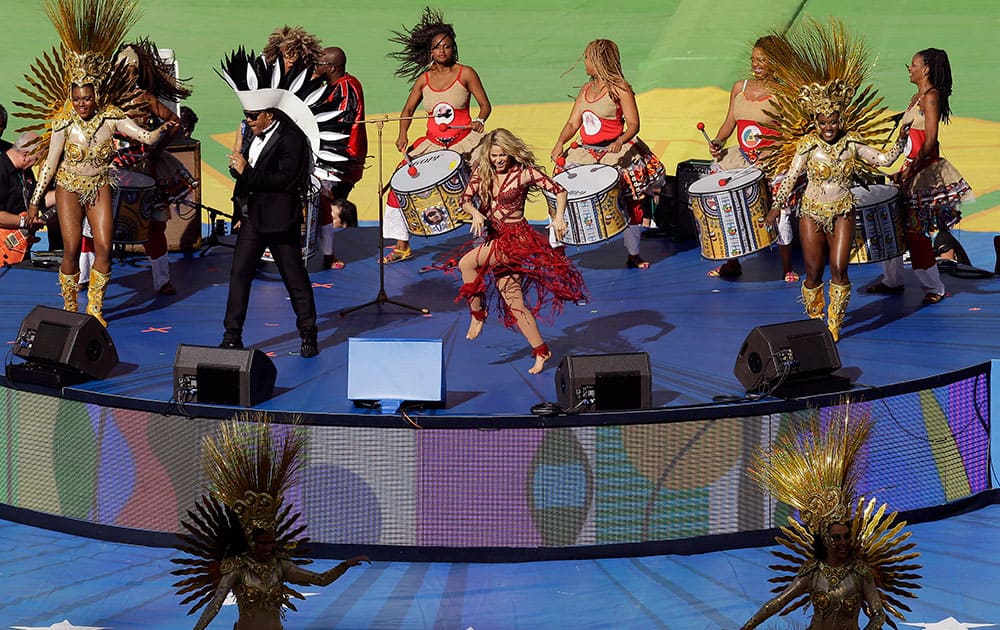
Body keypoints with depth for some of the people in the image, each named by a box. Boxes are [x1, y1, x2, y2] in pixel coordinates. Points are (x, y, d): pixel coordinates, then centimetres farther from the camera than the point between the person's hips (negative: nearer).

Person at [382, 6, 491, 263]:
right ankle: (402, 245, 6)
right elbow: (408, 110, 12)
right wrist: (403, 134, -6)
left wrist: (479, 121, -21)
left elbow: (485, 105, 1)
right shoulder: (424, 79, 7)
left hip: (463, 139, -3)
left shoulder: (466, 74, -1)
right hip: (432, 142, 3)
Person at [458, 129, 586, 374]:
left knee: (466, 263, -23)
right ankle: (541, 351, 11)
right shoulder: (482, 172, 5)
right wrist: (476, 214, -22)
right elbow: (465, 199, -1)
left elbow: (559, 190, -9)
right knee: (513, 301, 4)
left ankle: (478, 314, -4)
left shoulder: (524, 172, -10)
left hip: (516, 238, -6)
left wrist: (558, 217, -24)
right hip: (494, 239, 6)